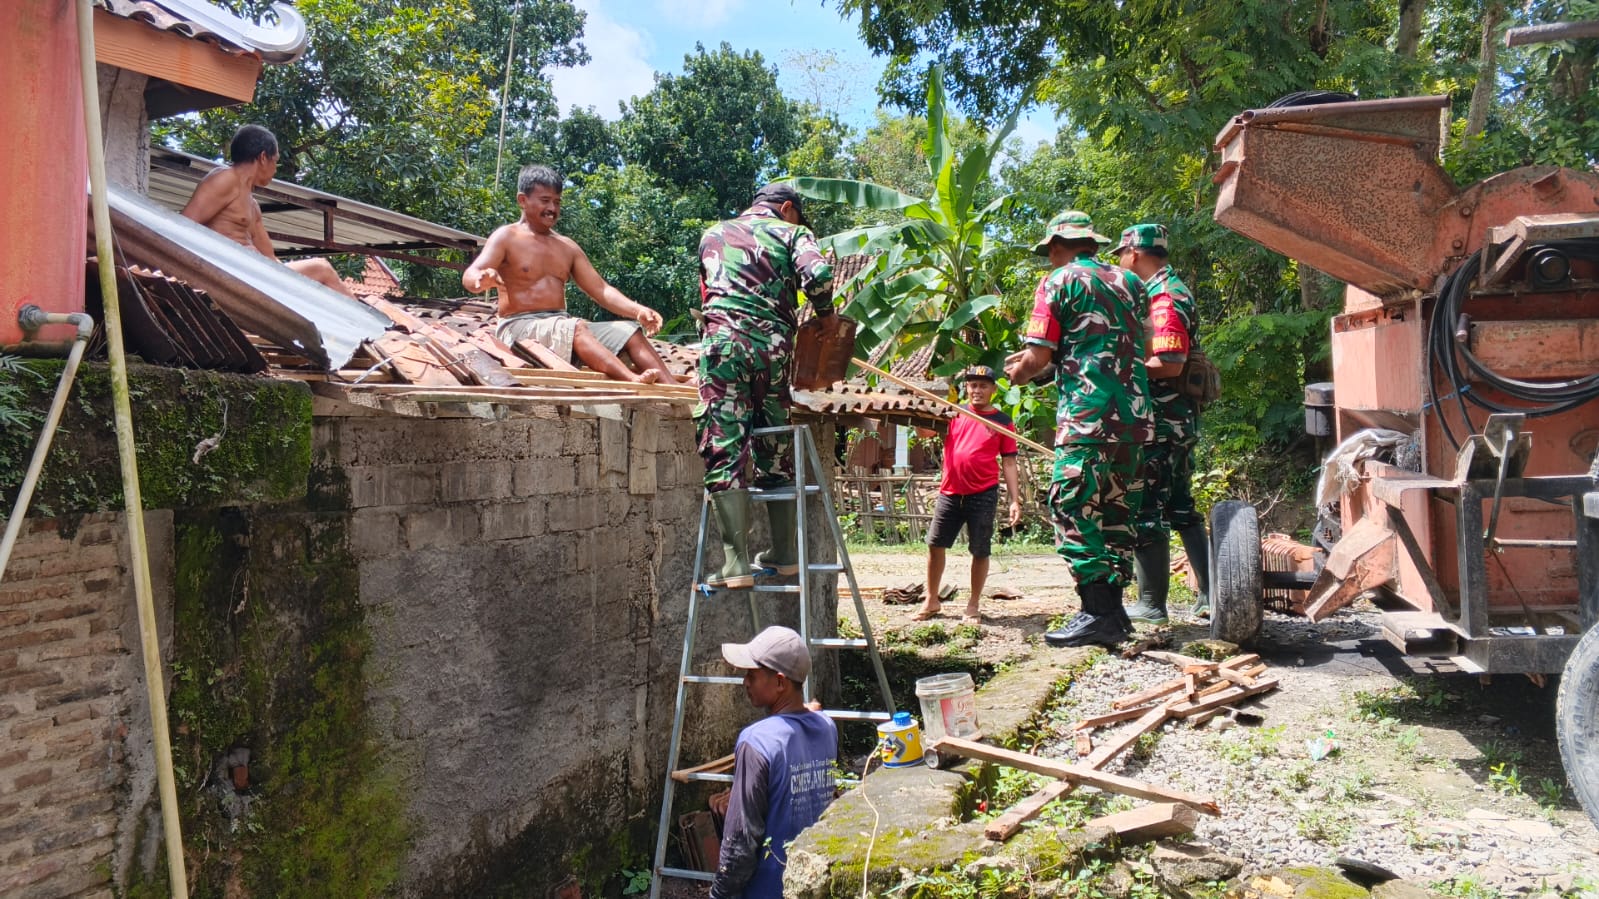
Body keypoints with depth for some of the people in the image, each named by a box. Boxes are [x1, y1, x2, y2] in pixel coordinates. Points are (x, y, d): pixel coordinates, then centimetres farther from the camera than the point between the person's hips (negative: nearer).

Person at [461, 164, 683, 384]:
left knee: (630, 331, -12)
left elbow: (602, 290, 13)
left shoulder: (567, 247, 18)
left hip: (563, 324, 7)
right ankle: (635, 382, -57)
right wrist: (483, 280, -41)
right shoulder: (507, 237, 0)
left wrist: (638, 310, -6)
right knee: (576, 328, -36)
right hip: (519, 326, -7)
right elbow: (469, 276, -14)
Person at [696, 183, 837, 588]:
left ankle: (736, 564, -12)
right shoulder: (791, 232, 13)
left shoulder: (713, 234, 24)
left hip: (723, 342, 0)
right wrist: (825, 313, 10)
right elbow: (817, 273, -7)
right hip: (773, 346, 0)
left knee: (725, 452, -6)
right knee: (775, 450, 11)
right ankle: (785, 554, 19)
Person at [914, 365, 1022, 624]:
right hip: (950, 493, 2)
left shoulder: (1003, 422, 2)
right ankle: (931, 601, 21)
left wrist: (1015, 500, -5)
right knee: (935, 545, 6)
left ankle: (972, 606, 17)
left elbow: (1009, 462, 2)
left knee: (980, 551, 3)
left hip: (983, 495, -2)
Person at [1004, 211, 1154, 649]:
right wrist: (1042, 359, 28)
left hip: (1087, 415, -7)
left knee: (1073, 508, -5)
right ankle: (1114, 609, 16)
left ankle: (1097, 614, -10)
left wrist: (1018, 372, 15)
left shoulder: (1058, 282, -1)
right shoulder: (1128, 282, 18)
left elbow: (1039, 357, -7)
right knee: (1116, 509, 12)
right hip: (1134, 415, 7)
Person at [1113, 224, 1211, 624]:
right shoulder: (1171, 291, 17)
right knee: (1180, 507, 15)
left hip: (1160, 421, -10)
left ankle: (1152, 603, 2)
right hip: (1178, 419, 10)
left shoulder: (1163, 297, -15)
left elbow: (1170, 365, -25)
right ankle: (1211, 592, 18)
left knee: (1145, 509, -4)